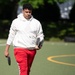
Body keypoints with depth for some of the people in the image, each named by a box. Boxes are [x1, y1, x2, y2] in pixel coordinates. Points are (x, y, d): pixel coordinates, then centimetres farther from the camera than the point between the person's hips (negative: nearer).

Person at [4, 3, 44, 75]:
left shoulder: (36, 23, 6)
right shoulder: (16, 22, 1)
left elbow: (40, 36, 12)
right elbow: (11, 36, 7)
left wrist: (39, 45, -8)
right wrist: (6, 50, 7)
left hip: (32, 50, 4)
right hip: (20, 49, -4)